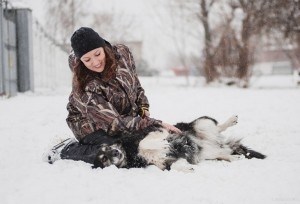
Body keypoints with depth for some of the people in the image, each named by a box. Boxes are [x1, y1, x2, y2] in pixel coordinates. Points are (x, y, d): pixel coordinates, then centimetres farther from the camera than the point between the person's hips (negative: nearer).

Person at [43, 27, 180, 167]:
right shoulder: (85, 88, -32)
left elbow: (135, 83, 5)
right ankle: (68, 150, -8)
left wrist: (144, 109, -7)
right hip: (94, 126, -7)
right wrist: (155, 123, -40)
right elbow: (115, 123, -34)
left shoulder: (122, 54, -17)